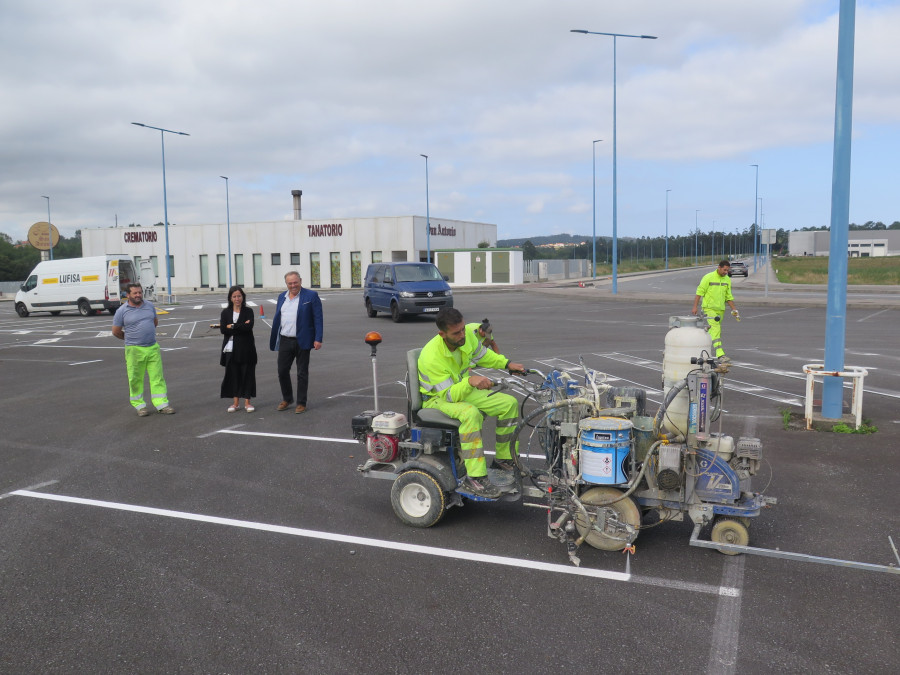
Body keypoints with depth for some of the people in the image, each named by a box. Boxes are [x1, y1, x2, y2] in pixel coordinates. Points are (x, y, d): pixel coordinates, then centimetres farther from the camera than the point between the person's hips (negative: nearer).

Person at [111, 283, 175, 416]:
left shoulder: (150, 305, 7)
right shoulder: (122, 311, -4)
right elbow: (116, 331, 4)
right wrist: (130, 338, 14)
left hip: (153, 347, 3)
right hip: (134, 350, -3)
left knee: (157, 376, 2)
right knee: (135, 379, 3)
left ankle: (161, 404, 6)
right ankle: (139, 405, 15)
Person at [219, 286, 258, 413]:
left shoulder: (248, 311, 1)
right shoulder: (225, 312, 6)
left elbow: (249, 327, -15)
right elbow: (223, 329, -7)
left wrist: (232, 326, -12)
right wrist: (241, 327, -13)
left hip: (246, 348, -2)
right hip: (231, 349, 2)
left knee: (247, 374, 2)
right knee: (233, 374, 6)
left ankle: (247, 402, 11)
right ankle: (236, 402, 16)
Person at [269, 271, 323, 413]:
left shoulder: (311, 296, -5)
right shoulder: (282, 297, 11)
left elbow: (318, 318, -7)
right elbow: (277, 320, 16)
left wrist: (318, 339, -14)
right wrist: (273, 341, 12)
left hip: (302, 341, -5)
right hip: (285, 341, 5)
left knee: (302, 373, 4)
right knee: (282, 371, 7)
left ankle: (301, 403, 14)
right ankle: (287, 399, 26)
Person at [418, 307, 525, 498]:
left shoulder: (467, 335, -13)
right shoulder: (431, 357, -33)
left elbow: (483, 355, 10)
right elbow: (449, 395, -32)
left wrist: (507, 364, -3)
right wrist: (470, 381, -49)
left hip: (462, 390, 7)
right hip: (436, 398, -7)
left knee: (510, 403, -3)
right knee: (470, 413, -38)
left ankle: (504, 459, 9)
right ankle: (475, 477, -34)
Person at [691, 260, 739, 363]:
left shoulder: (727, 280, 10)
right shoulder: (708, 277, -8)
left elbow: (729, 296, 16)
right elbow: (699, 292, -7)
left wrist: (734, 309, 9)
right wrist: (695, 307, -12)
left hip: (720, 309, 6)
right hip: (709, 308, -6)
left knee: (711, 331, 10)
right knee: (716, 329, -16)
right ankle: (720, 355, -23)